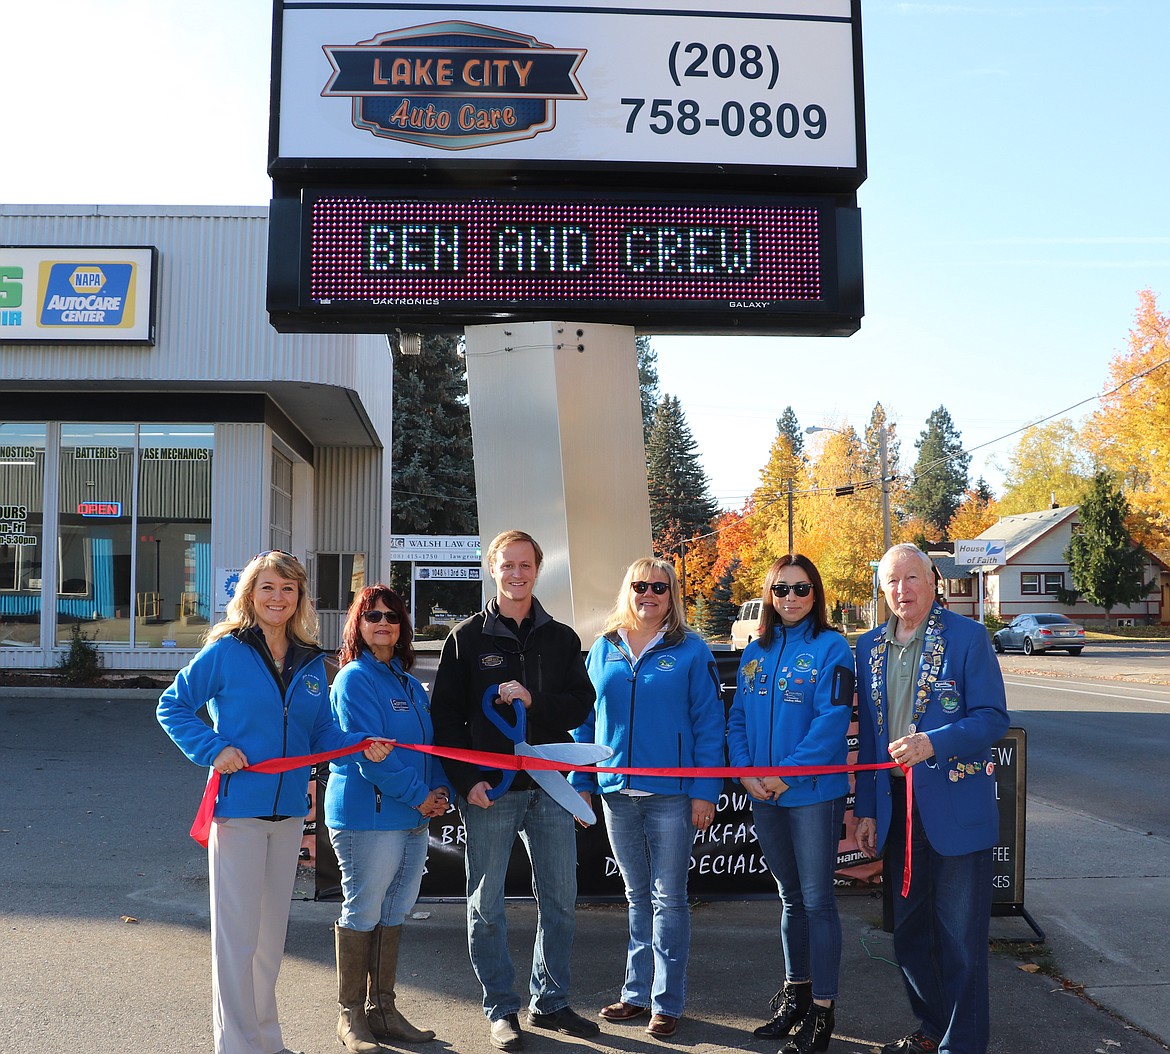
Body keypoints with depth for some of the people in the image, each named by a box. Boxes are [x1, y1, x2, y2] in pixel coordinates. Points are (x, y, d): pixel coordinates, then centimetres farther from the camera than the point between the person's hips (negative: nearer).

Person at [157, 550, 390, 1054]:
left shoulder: (310, 662, 7)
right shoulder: (226, 652, -7)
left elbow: (321, 733, 9)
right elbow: (172, 706, -2)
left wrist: (361, 745, -9)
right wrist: (214, 749, -14)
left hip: (289, 809, 5)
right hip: (238, 809, -5)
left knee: (271, 931, 17)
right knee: (237, 934, -1)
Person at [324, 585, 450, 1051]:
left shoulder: (410, 684, 15)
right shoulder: (354, 679, -9)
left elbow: (429, 742, 17)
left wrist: (440, 790, 0)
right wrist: (418, 795, -15)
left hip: (413, 819, 8)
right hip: (367, 816, -8)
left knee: (393, 914, 13)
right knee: (362, 914, 2)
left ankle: (383, 1009, 25)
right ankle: (350, 1014, 15)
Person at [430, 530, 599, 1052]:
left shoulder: (561, 638, 9)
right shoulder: (467, 637, 2)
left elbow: (581, 704, 1)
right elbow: (445, 715, -2)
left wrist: (532, 701, -16)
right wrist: (467, 779, -12)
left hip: (549, 788, 2)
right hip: (489, 791, -2)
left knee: (560, 900, 9)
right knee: (487, 906, 5)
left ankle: (550, 1001, 25)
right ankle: (502, 1010, 19)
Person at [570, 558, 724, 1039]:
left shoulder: (691, 651, -4)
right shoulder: (604, 649, 7)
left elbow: (708, 725, -6)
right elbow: (586, 719, 10)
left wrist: (704, 791, -11)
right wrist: (580, 782, 5)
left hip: (671, 794, -4)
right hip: (617, 790, 4)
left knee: (668, 899, 5)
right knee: (637, 897, 16)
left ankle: (666, 1002, 16)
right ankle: (637, 993, 27)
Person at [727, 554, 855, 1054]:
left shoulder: (830, 647, -7)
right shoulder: (756, 650, 9)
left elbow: (832, 720, -16)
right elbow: (738, 718, 9)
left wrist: (786, 774, -18)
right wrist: (746, 771, -6)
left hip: (814, 792, -5)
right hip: (763, 795, 5)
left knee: (817, 899, 0)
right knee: (790, 897, 17)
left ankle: (822, 1010, 10)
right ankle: (794, 993, 30)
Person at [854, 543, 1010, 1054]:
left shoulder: (967, 636, -7)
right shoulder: (870, 647, 9)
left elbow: (992, 716, -11)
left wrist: (933, 743, -25)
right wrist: (865, 810, 10)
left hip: (956, 808, -5)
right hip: (896, 811, 6)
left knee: (959, 936, 2)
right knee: (909, 930, 16)